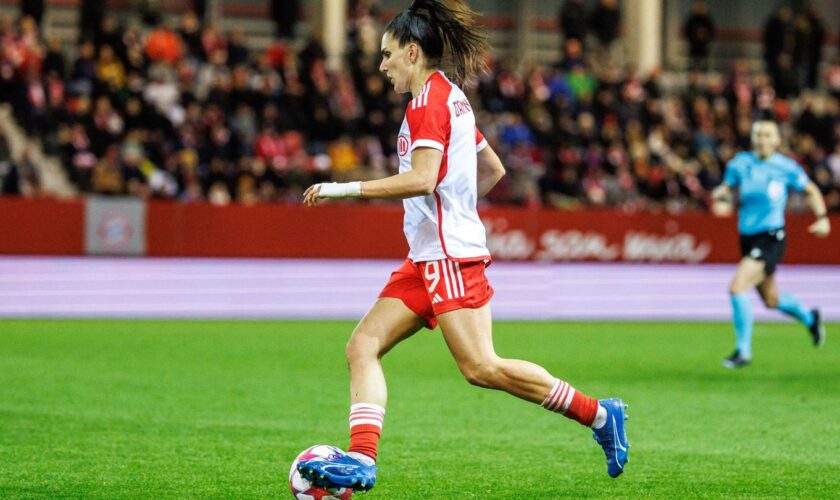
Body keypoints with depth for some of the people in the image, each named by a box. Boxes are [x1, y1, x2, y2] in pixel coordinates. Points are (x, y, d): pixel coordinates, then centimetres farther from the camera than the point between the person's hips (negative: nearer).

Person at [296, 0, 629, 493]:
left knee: (481, 368, -14)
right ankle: (361, 459, -11)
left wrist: (347, 189, -18)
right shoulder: (451, 97, 18)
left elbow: (422, 179, -23)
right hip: (429, 255, 10)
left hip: (450, 252, -10)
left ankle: (599, 414, -5)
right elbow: (494, 170, 25)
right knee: (363, 345, 0)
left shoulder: (428, 100, -11)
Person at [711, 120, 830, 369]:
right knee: (771, 300, 19)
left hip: (770, 239, -5)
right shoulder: (741, 163, 0)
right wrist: (721, 194, -14)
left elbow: (811, 191, 8)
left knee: (738, 287, -22)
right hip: (747, 237, 5)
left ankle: (743, 350, -9)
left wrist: (822, 218, -4)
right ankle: (809, 317, 50)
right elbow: (727, 188, 10)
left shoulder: (786, 168, -7)